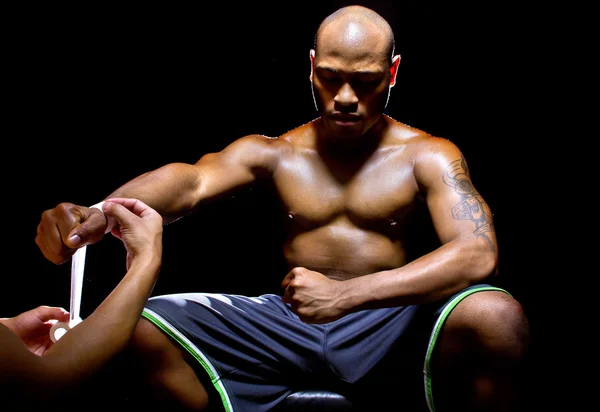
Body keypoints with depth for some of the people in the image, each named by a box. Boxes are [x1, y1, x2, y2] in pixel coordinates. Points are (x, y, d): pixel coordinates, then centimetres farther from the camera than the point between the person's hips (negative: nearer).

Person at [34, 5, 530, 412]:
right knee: (142, 326, -14)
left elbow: (478, 253, -15)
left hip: (394, 326, -2)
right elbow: (192, 180, -14)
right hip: (289, 322, 3)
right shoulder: (274, 152, 8)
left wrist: (346, 294, -27)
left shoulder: (426, 156, 2)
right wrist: (97, 215, -37)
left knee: (497, 319, -34)